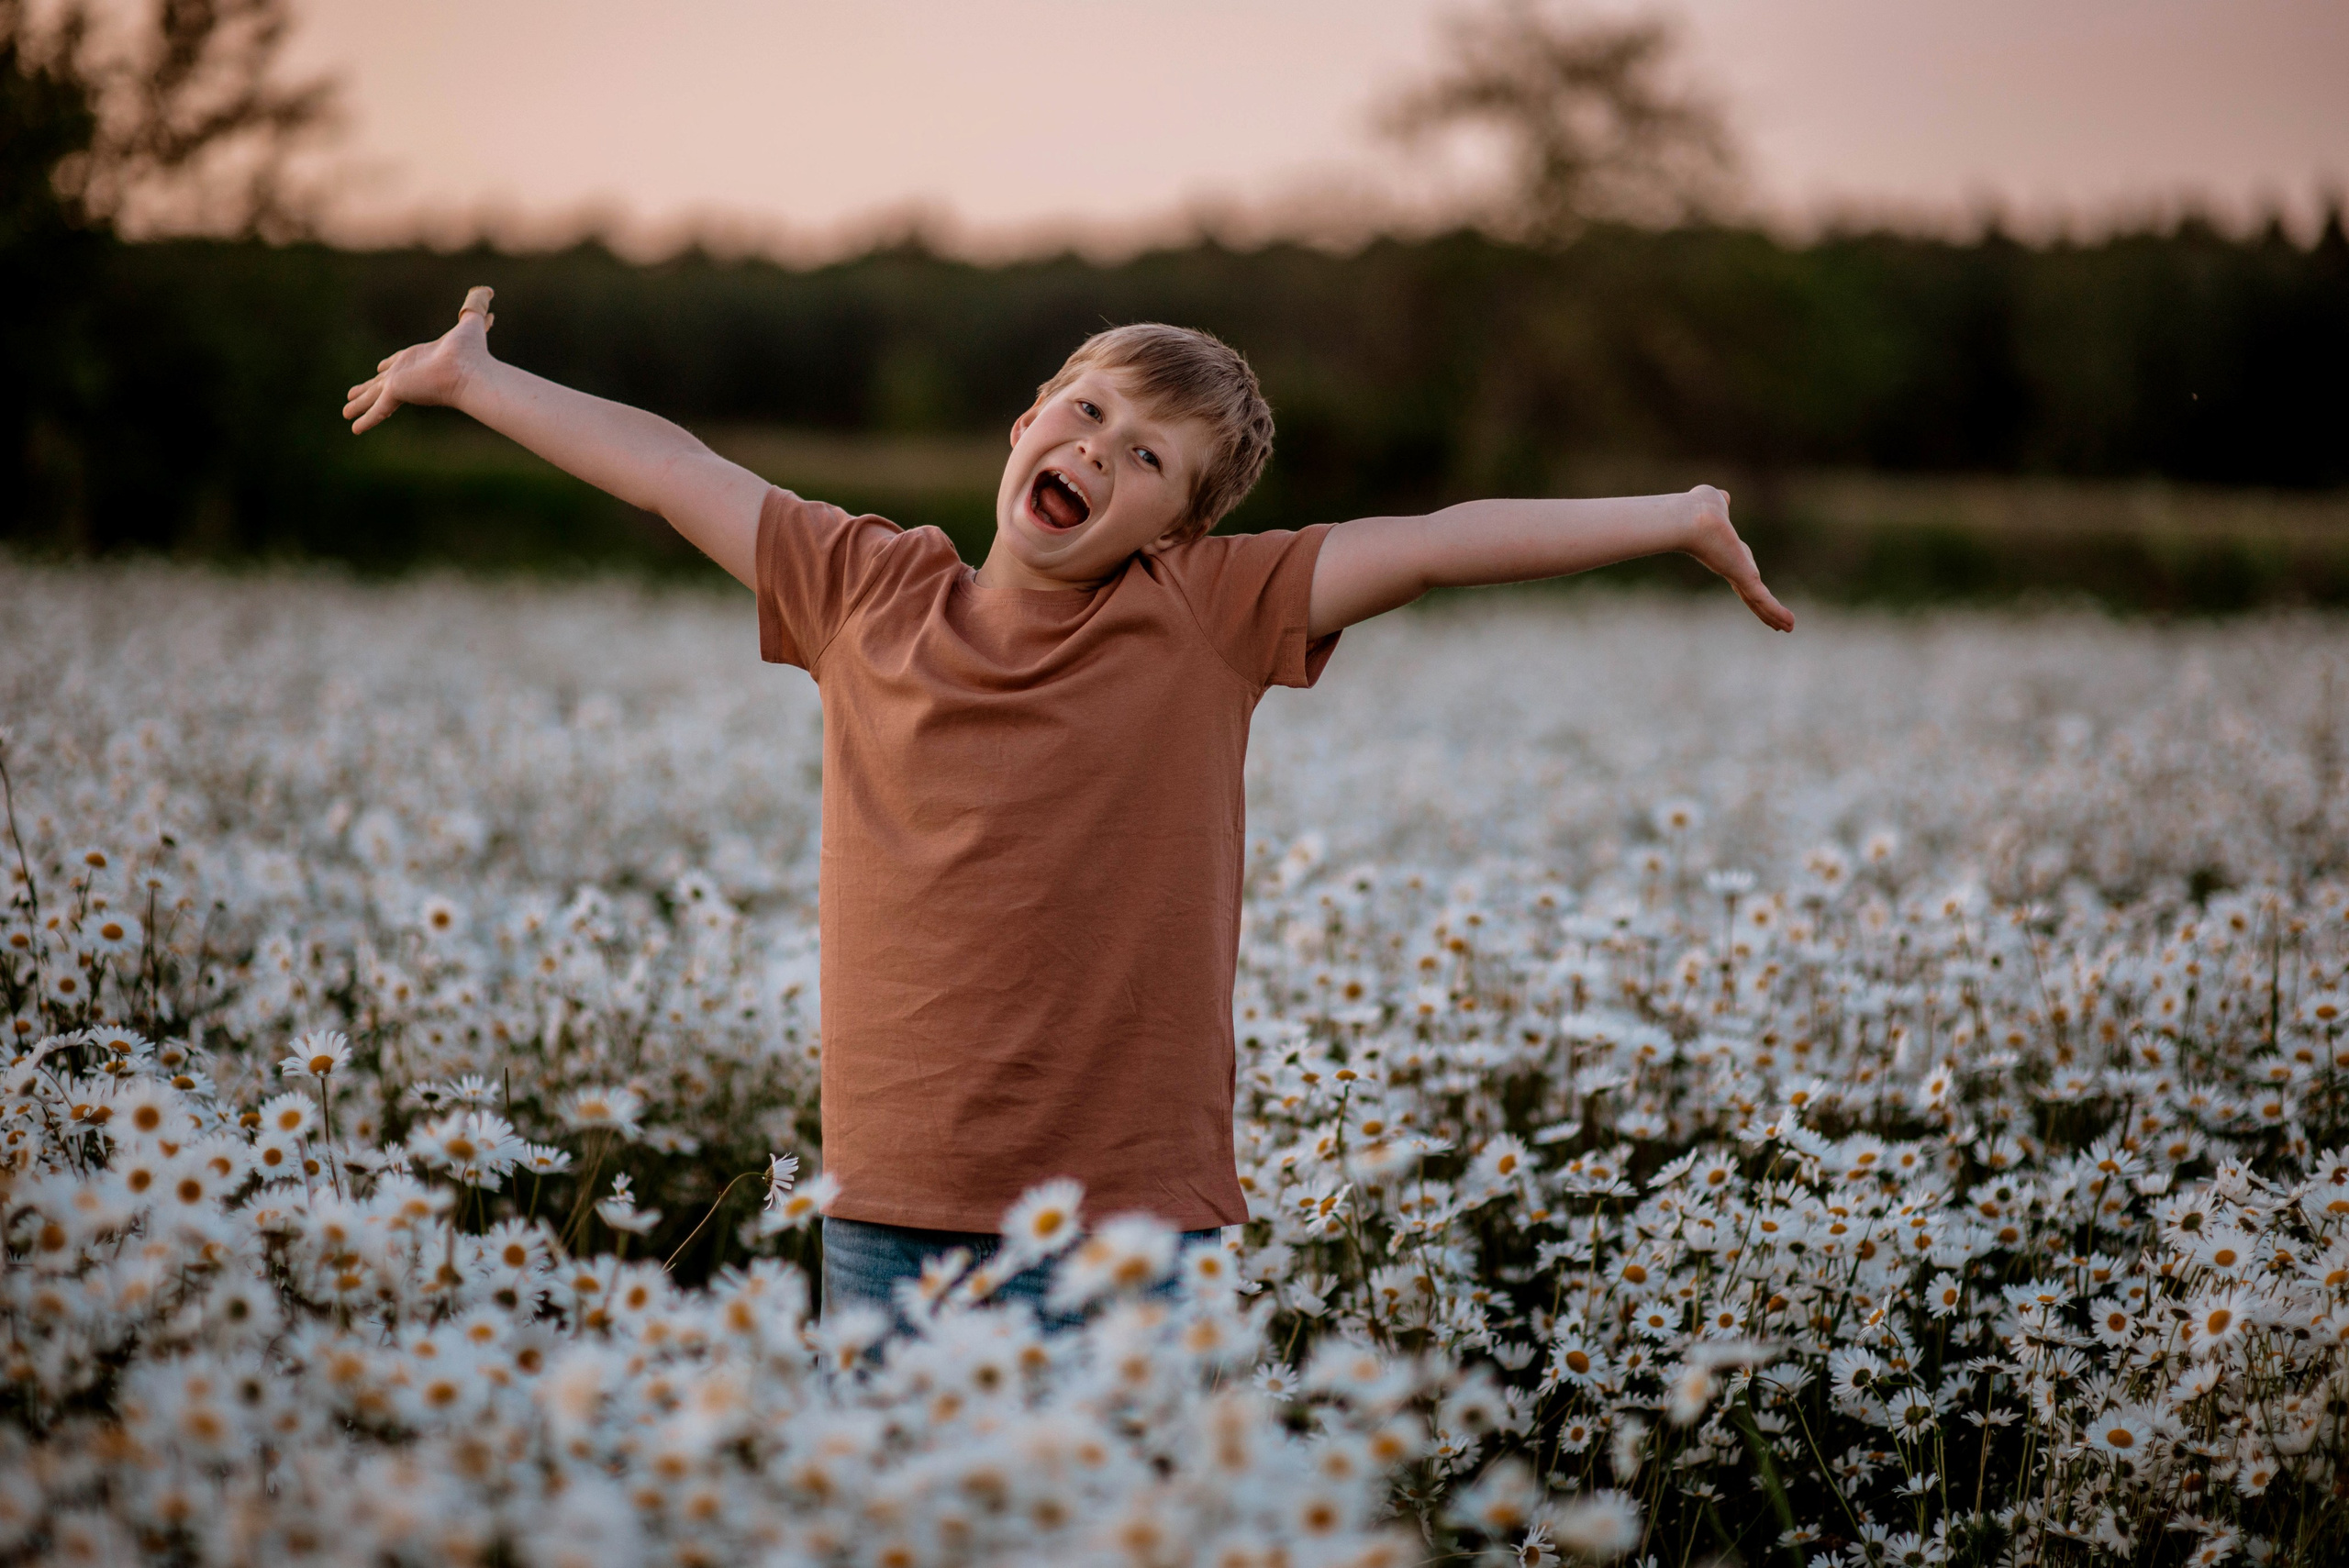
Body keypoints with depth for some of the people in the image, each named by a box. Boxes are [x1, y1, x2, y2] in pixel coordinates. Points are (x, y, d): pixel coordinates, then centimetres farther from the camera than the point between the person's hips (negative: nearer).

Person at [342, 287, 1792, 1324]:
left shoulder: (1207, 615, -2)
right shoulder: (866, 595, 5)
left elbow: (1433, 543, -6)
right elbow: (673, 470, 14)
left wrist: (1677, 520, -7)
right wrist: (473, 378, 23)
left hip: (1130, 1236, -2)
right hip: (890, 1228, 3)